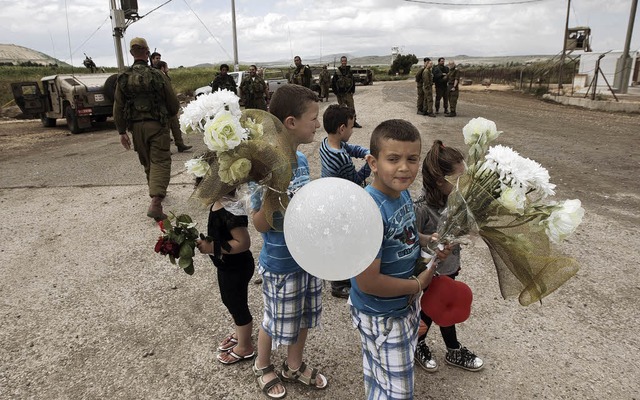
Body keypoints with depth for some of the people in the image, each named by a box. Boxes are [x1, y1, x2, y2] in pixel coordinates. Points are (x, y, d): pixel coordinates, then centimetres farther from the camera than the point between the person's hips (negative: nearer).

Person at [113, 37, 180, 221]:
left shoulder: (123, 79, 1)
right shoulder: (158, 76, -7)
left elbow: (118, 108, 2)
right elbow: (173, 104, -2)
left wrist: (122, 132, 7)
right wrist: (168, 115, 20)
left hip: (136, 127, 4)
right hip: (157, 125, -3)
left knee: (147, 163, 19)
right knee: (160, 162, -4)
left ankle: (158, 192, 36)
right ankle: (155, 202, -18)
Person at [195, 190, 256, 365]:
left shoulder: (231, 211, -32)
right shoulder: (219, 204, -3)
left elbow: (243, 242, -32)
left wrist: (212, 247, -28)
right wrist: (205, 241, -1)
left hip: (236, 268, -9)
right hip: (227, 265, 9)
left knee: (238, 305, 11)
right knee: (230, 301, 26)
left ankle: (244, 348, 34)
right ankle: (240, 334, 50)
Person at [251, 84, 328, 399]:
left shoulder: (302, 160, -2)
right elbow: (260, 224, -21)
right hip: (281, 263, -7)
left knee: (303, 316, 22)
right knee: (277, 322, 15)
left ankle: (294, 367, 46)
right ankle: (263, 367, 44)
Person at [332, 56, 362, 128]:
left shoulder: (349, 71, 6)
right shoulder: (337, 72, -4)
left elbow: (353, 82, 13)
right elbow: (333, 83, -1)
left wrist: (352, 91, 5)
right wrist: (336, 93, -5)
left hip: (349, 93, 2)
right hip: (340, 94, -2)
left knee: (352, 108, 0)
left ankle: (354, 122, 7)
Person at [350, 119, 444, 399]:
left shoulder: (402, 192, -6)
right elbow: (367, 282, -31)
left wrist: (427, 241, -6)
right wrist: (419, 284, -18)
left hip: (405, 303, 8)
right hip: (382, 317, -8)